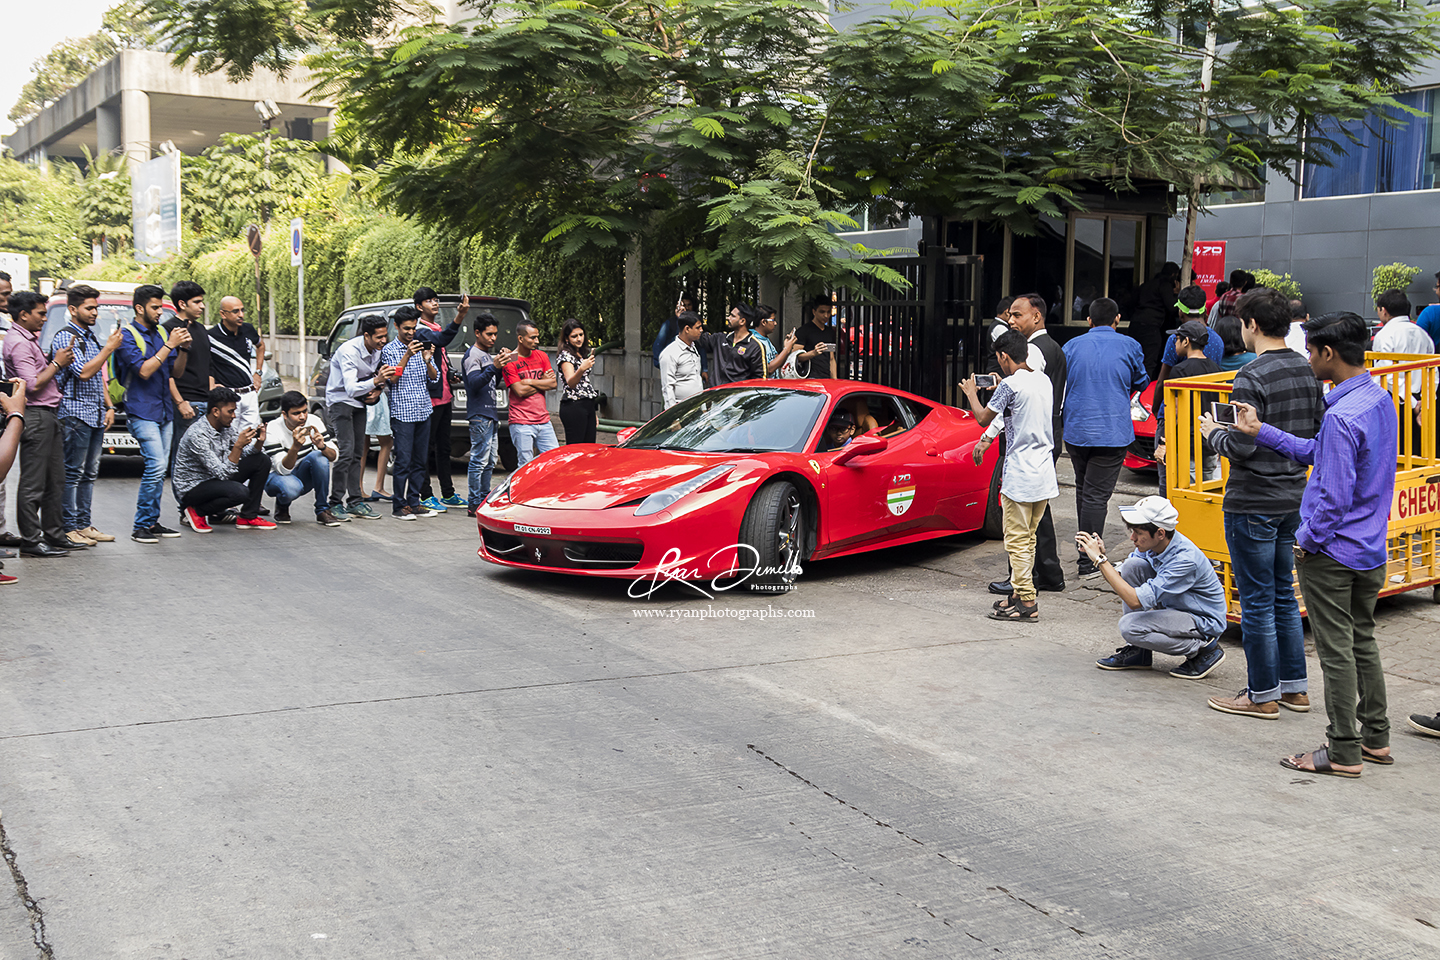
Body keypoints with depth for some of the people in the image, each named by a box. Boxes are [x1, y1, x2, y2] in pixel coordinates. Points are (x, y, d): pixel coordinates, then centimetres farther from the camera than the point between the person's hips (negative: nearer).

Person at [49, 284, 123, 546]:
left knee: (89, 473, 10)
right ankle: (69, 528, -3)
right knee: (72, 473, -6)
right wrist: (109, 348, -14)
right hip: (75, 413, -9)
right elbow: (83, 372, -18)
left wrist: (109, 407, 16)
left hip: (96, 415, 9)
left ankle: (84, 524, 15)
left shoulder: (91, 337, 19)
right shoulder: (65, 337, -8)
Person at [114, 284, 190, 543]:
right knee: (156, 466, -16)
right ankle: (141, 526, -9)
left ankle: (153, 522, 14)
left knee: (159, 469, 8)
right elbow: (144, 371, -17)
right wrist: (169, 345, -17)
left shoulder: (161, 333, 13)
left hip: (164, 411, 7)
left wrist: (183, 348, -5)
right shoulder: (127, 335, -7)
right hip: (142, 412, -7)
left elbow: (176, 371, 13)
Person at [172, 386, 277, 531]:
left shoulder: (228, 425, -4)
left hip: (218, 480, 8)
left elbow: (250, 453, 3)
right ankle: (197, 511, -6)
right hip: (192, 486, -8)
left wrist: (259, 441, -19)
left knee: (262, 461, -5)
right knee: (240, 492, -34)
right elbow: (222, 474, -30)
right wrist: (238, 446, -38)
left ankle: (248, 517, 1)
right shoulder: (197, 435, -28)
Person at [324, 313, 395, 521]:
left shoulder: (377, 350, -3)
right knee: (346, 452, -17)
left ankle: (355, 501, 10)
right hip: (340, 401, -7)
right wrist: (375, 382, -48)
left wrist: (378, 391, -5)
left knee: (357, 453, 6)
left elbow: (381, 377, 16)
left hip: (359, 403, 7)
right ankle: (335, 503, -12)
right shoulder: (349, 351, -26)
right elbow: (351, 389, -35)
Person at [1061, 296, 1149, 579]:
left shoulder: (1072, 346, 4)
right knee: (1097, 495, -4)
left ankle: (1086, 550, 26)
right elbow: (1140, 383, 14)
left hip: (1075, 430, 3)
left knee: (1084, 490, 18)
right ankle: (1088, 562, -4)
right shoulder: (1129, 347, -2)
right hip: (1112, 432, -3)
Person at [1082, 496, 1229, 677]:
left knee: (1130, 626, -25)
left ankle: (1204, 649, -5)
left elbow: (1136, 600, -36)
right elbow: (1120, 580, 0)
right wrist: (1101, 557, -20)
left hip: (1204, 622, -8)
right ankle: (1137, 651, -1)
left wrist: (1100, 560, -34)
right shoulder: (1153, 544, -10)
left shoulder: (1185, 559, -33)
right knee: (1132, 566, -12)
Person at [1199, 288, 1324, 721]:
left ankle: (1262, 695, 11)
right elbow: (1318, 432, 11)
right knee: (1283, 595, 18)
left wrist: (1214, 432, -3)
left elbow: (1240, 447, -22)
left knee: (1256, 601, 2)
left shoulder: (1252, 376, -19)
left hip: (1253, 502, -8)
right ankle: (1294, 687, 25)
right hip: (1293, 496, 8)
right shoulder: (1308, 370, 5)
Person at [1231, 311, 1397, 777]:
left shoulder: (1342, 416, -24)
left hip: (1332, 552, -9)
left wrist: (1307, 542, -11)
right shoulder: (1380, 399, 6)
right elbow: (1319, 454, 13)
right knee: (1363, 642, 19)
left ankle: (1343, 752, 9)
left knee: (1336, 650, 1)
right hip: (1371, 549, 9)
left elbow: (1334, 496, -24)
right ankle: (1375, 738, 29)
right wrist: (1261, 432, 14)